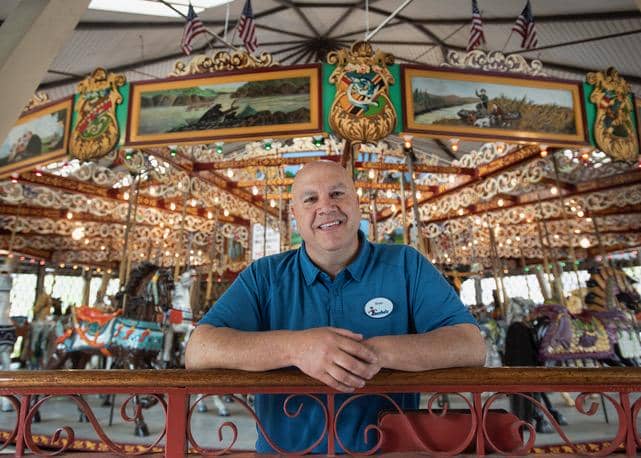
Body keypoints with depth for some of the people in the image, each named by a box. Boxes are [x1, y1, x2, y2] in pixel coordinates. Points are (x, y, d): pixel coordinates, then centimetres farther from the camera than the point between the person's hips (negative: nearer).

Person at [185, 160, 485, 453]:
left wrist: (379, 351, -23)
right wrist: (295, 347, -24)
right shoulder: (265, 276, 0)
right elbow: (198, 351, -9)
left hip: (387, 449, 1)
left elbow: (471, 346, -7)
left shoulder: (406, 266, 1)